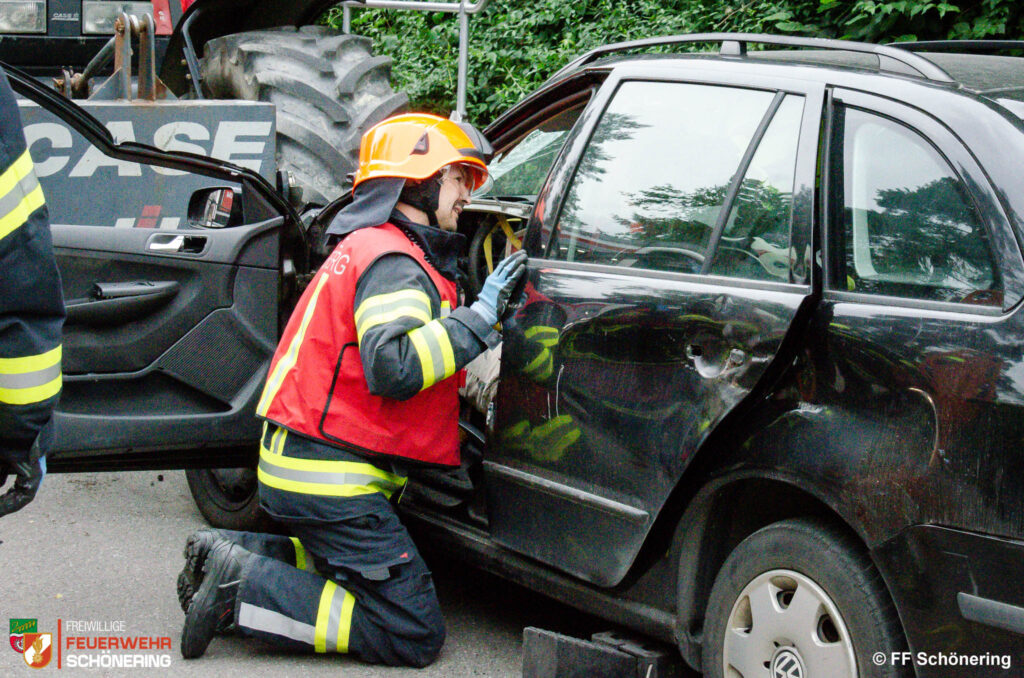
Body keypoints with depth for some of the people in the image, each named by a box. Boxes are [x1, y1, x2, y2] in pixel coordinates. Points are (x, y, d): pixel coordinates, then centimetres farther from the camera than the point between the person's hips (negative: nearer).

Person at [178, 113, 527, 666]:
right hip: (329, 477, -10)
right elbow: (394, 368, -30)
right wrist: (479, 315, -23)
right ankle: (244, 586, -13)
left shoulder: (366, 247, 19)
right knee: (414, 635, -10)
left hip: (300, 461, 10)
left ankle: (232, 552, 12)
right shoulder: (393, 262, -15)